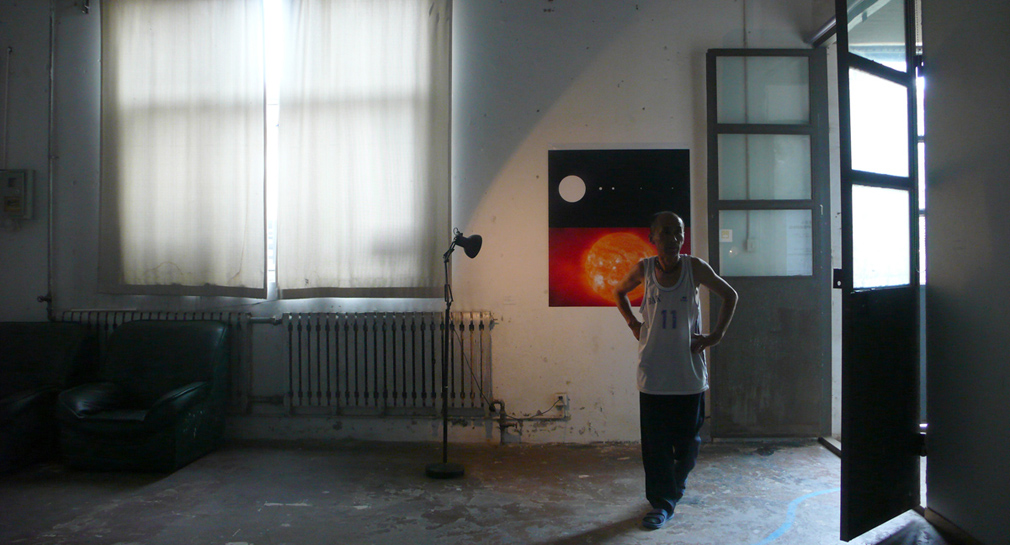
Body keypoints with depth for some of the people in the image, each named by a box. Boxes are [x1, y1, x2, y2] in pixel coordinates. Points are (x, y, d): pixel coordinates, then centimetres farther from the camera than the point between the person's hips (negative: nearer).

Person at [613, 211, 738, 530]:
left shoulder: (694, 267, -5)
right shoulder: (644, 269, -2)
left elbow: (729, 295, 7)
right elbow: (619, 293, 17)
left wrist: (716, 335, 1)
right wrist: (634, 325, 6)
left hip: (688, 369, 0)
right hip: (653, 370, 0)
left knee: (687, 438, 11)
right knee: (655, 439, 1)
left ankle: (676, 484, 39)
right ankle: (662, 503, 13)